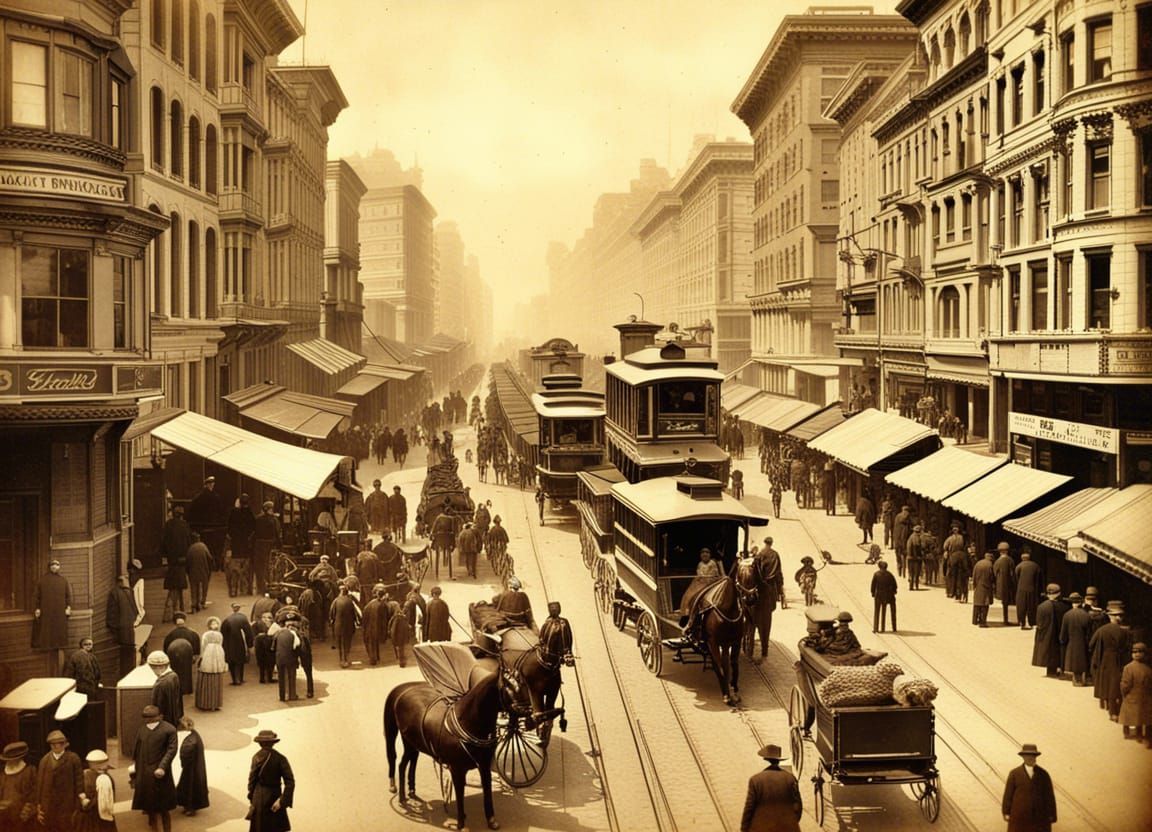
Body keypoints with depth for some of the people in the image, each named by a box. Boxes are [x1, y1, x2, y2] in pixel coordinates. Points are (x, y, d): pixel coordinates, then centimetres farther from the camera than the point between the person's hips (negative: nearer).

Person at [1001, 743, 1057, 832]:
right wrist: (1006, 812, -3)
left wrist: (1051, 816, 1)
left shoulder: (1043, 774, 7)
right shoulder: (1014, 774, 4)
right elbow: (1008, 794, 2)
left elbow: (1050, 795, 5)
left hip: (1039, 817, 1)